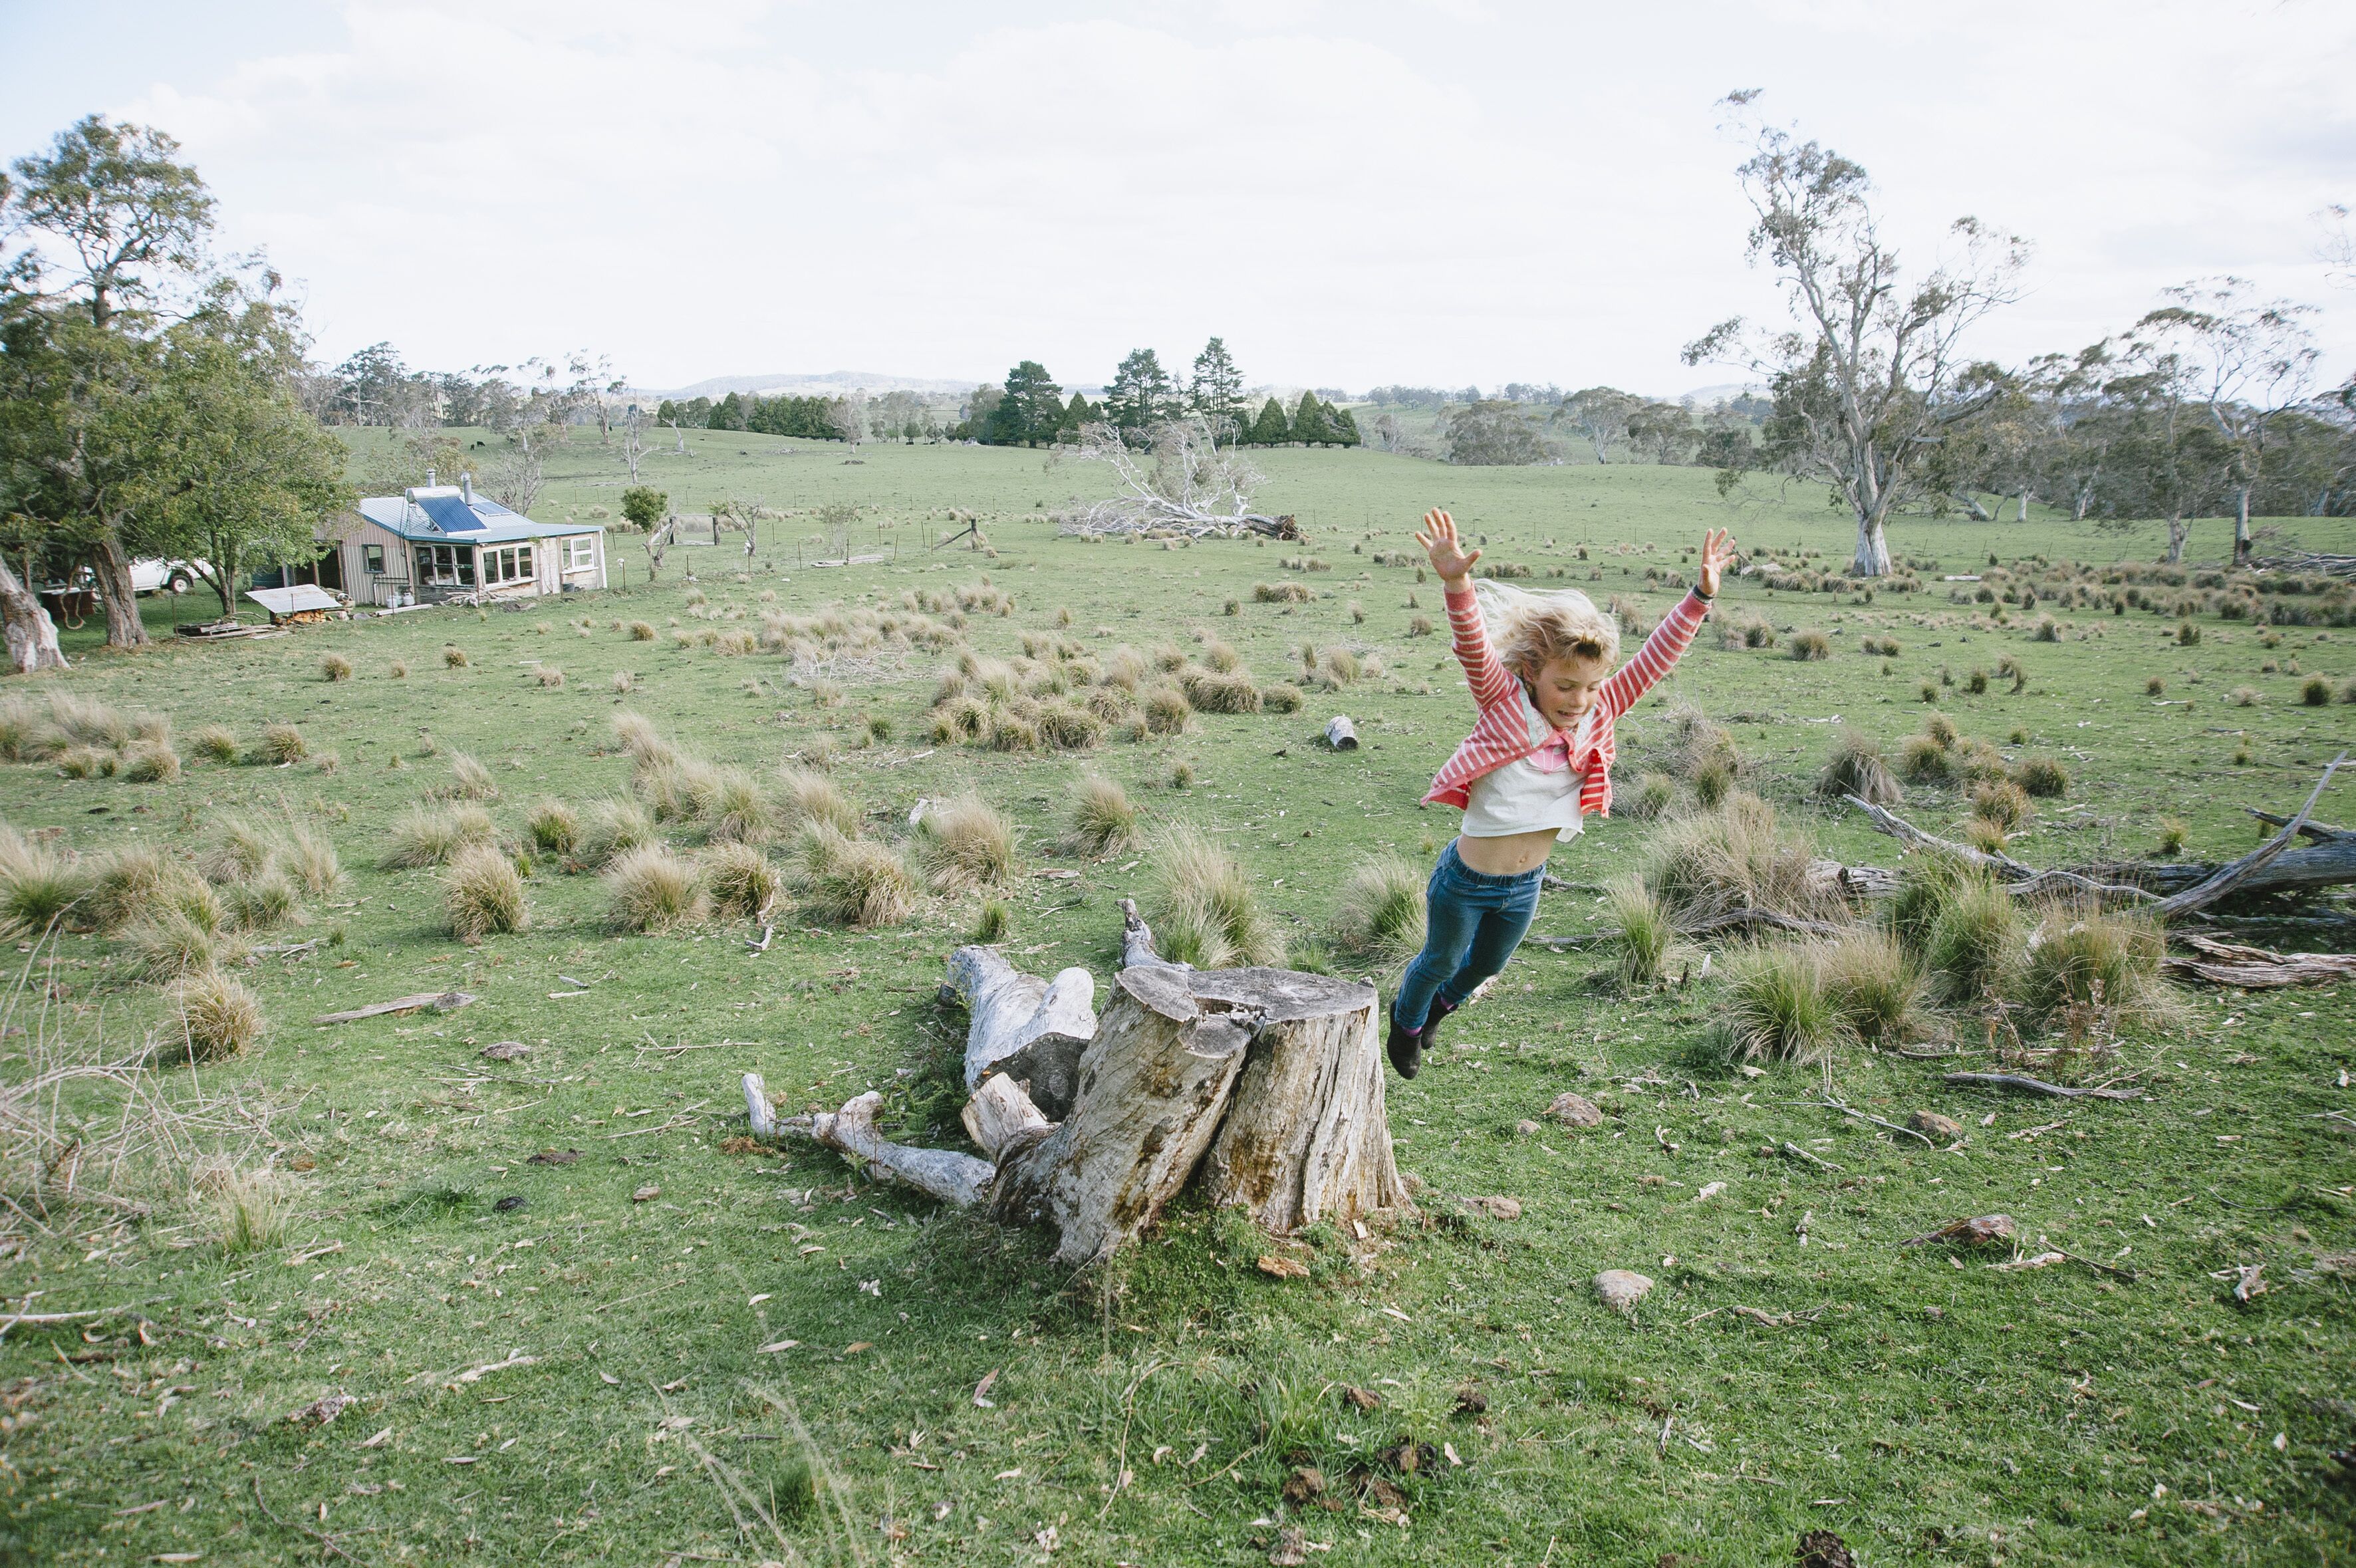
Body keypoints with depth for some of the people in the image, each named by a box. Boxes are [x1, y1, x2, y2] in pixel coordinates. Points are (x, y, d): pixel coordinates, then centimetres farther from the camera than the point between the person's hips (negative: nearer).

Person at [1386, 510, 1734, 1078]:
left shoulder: (1596, 716, -10)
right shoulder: (1504, 704, -22)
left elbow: (1654, 659, -11)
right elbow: (1474, 647, -38)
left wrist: (1700, 595, -20)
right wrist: (1457, 583, -56)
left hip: (1526, 886, 5)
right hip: (1466, 880, -5)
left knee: (1486, 965, 29)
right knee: (1440, 960, 21)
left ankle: (1440, 1005, 62)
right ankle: (1406, 1021, 53)